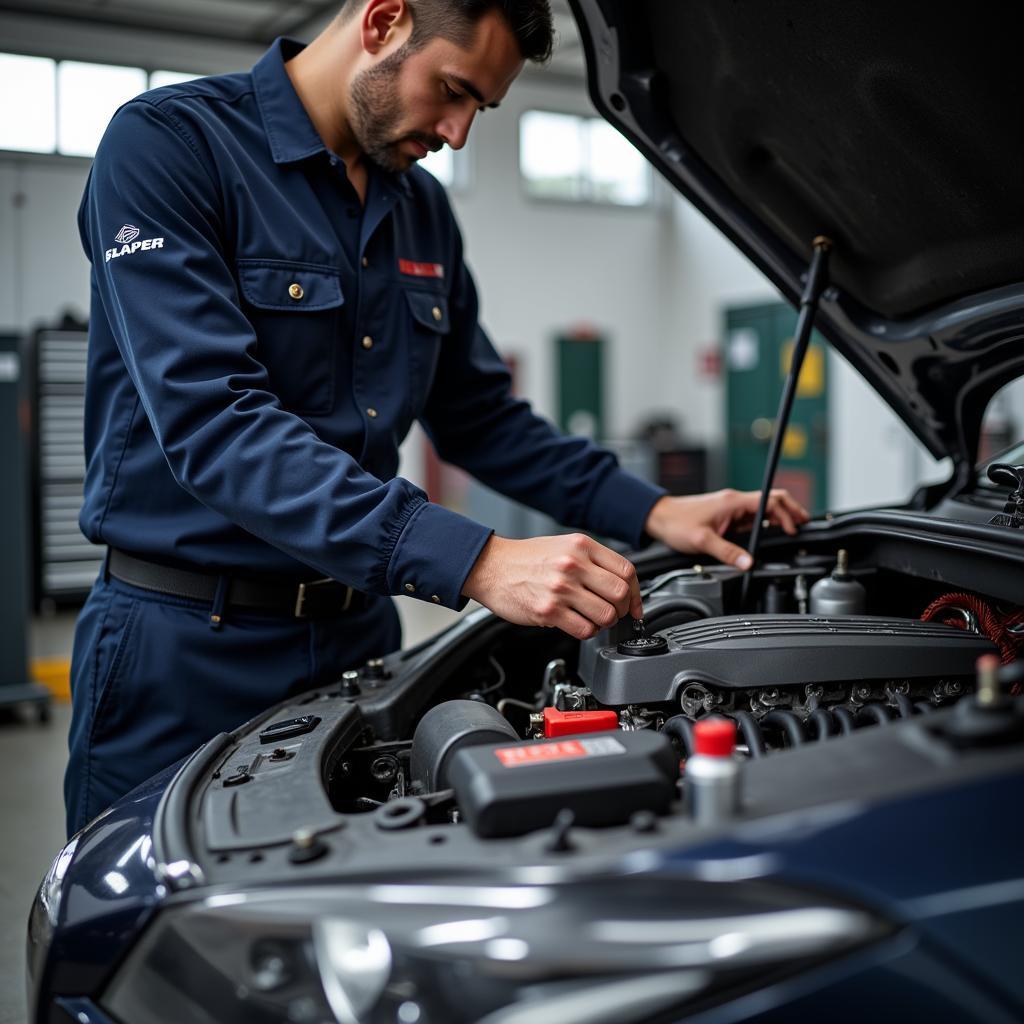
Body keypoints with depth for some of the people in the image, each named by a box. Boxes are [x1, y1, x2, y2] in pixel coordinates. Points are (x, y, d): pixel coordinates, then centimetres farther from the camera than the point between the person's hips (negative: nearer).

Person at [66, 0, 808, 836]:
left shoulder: (424, 212, 10)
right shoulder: (167, 145, -13)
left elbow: (482, 417, 16)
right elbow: (215, 423, -26)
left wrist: (652, 513, 3)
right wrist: (476, 563, -34)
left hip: (359, 636, 6)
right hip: (187, 649, -6)